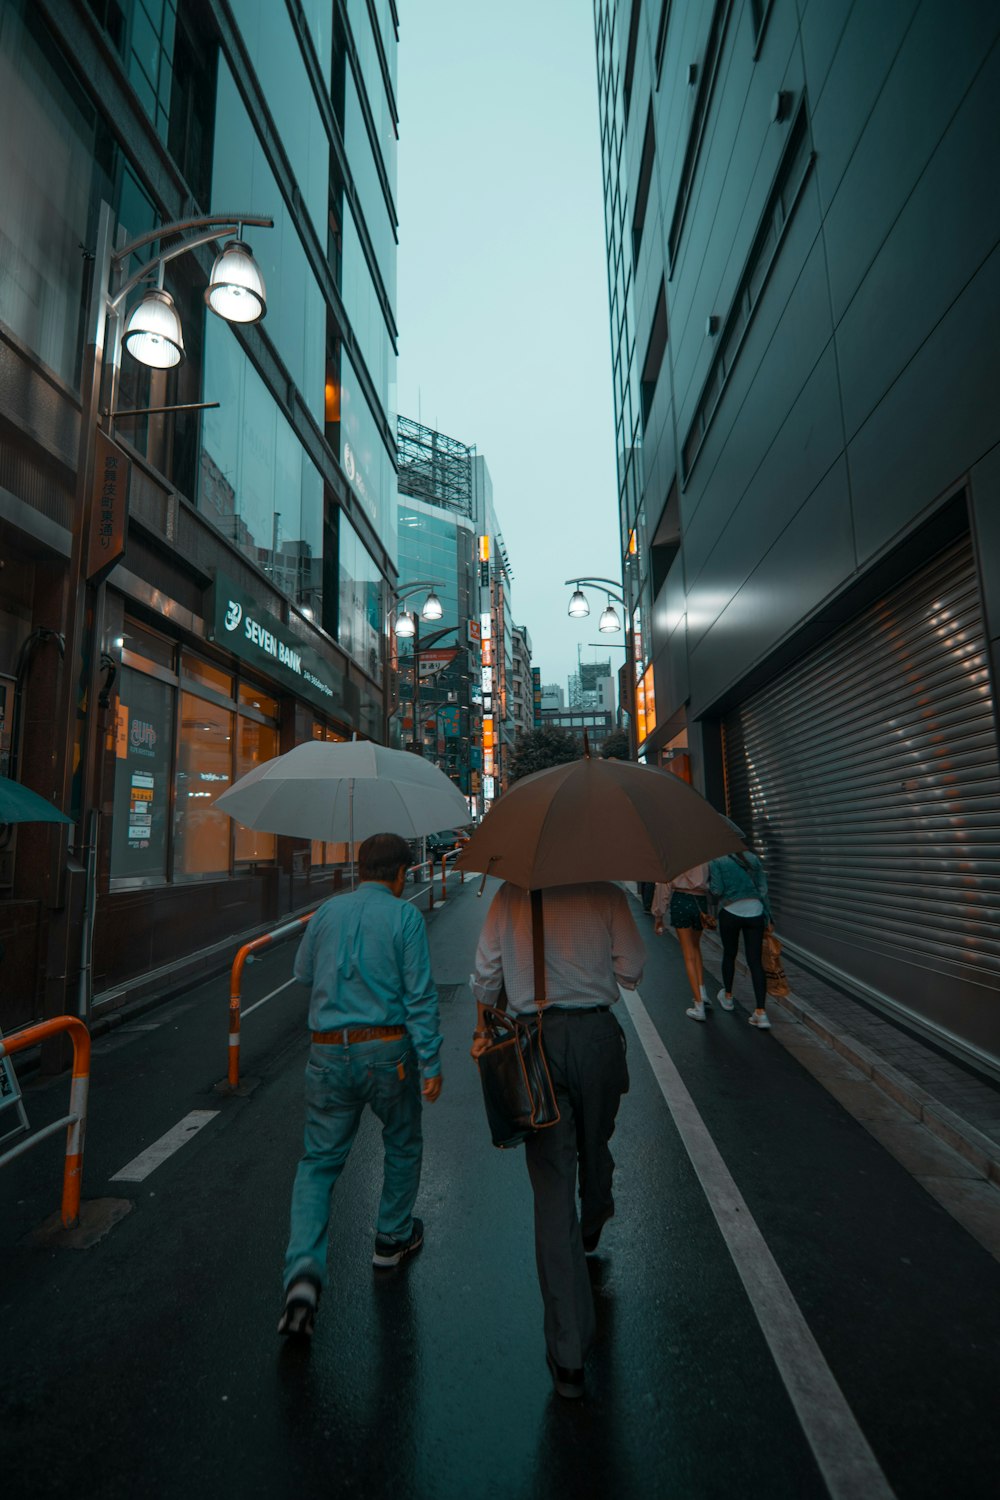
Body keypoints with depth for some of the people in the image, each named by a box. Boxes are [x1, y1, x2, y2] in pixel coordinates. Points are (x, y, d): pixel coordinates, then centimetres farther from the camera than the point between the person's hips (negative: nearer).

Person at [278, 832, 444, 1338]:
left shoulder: (327, 912, 3)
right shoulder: (405, 917, -10)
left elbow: (303, 973, 18)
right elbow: (420, 996, -13)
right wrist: (431, 1063, -7)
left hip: (328, 1054, 3)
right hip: (387, 1050, -2)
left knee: (319, 1161, 14)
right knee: (402, 1146, 23)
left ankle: (303, 1272, 0)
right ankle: (393, 1237, 39)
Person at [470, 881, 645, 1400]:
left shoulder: (509, 896, -3)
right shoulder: (605, 894, -7)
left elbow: (486, 975, 1)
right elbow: (631, 972, -5)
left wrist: (483, 1027, 17)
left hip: (535, 1041, -1)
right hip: (596, 1033, 1)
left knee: (552, 1187, 5)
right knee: (595, 1143, 29)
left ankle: (569, 1354, 10)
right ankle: (592, 1230, 60)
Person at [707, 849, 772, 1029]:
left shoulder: (717, 861, -4)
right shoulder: (752, 858, 9)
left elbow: (717, 890, -10)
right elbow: (763, 888, 9)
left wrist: (709, 883, 11)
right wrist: (767, 916, 16)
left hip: (731, 913, -3)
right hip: (755, 911, 3)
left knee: (729, 954, 19)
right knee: (755, 961, 2)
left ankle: (727, 996, 37)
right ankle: (761, 1012, -4)